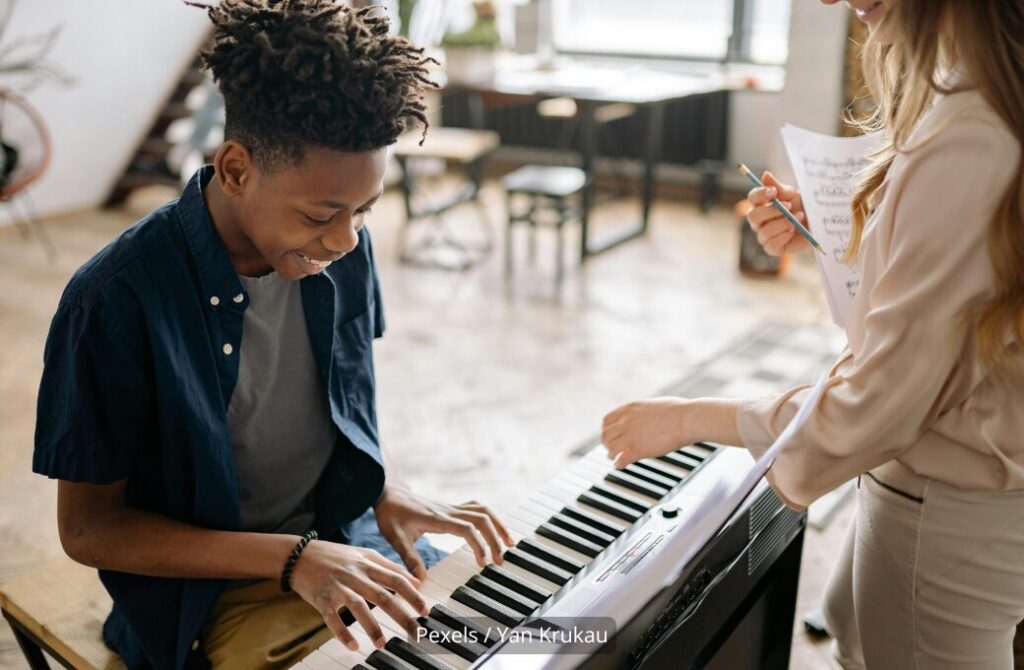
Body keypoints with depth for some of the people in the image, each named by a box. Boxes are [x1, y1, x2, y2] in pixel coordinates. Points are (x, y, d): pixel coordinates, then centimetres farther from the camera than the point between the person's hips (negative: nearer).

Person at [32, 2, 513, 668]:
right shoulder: (116, 302, -23)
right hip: (213, 594, -4)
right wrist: (292, 558, -24)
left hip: (354, 540, 5)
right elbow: (87, 529, -14)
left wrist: (389, 488, -8)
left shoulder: (342, 247, -7)